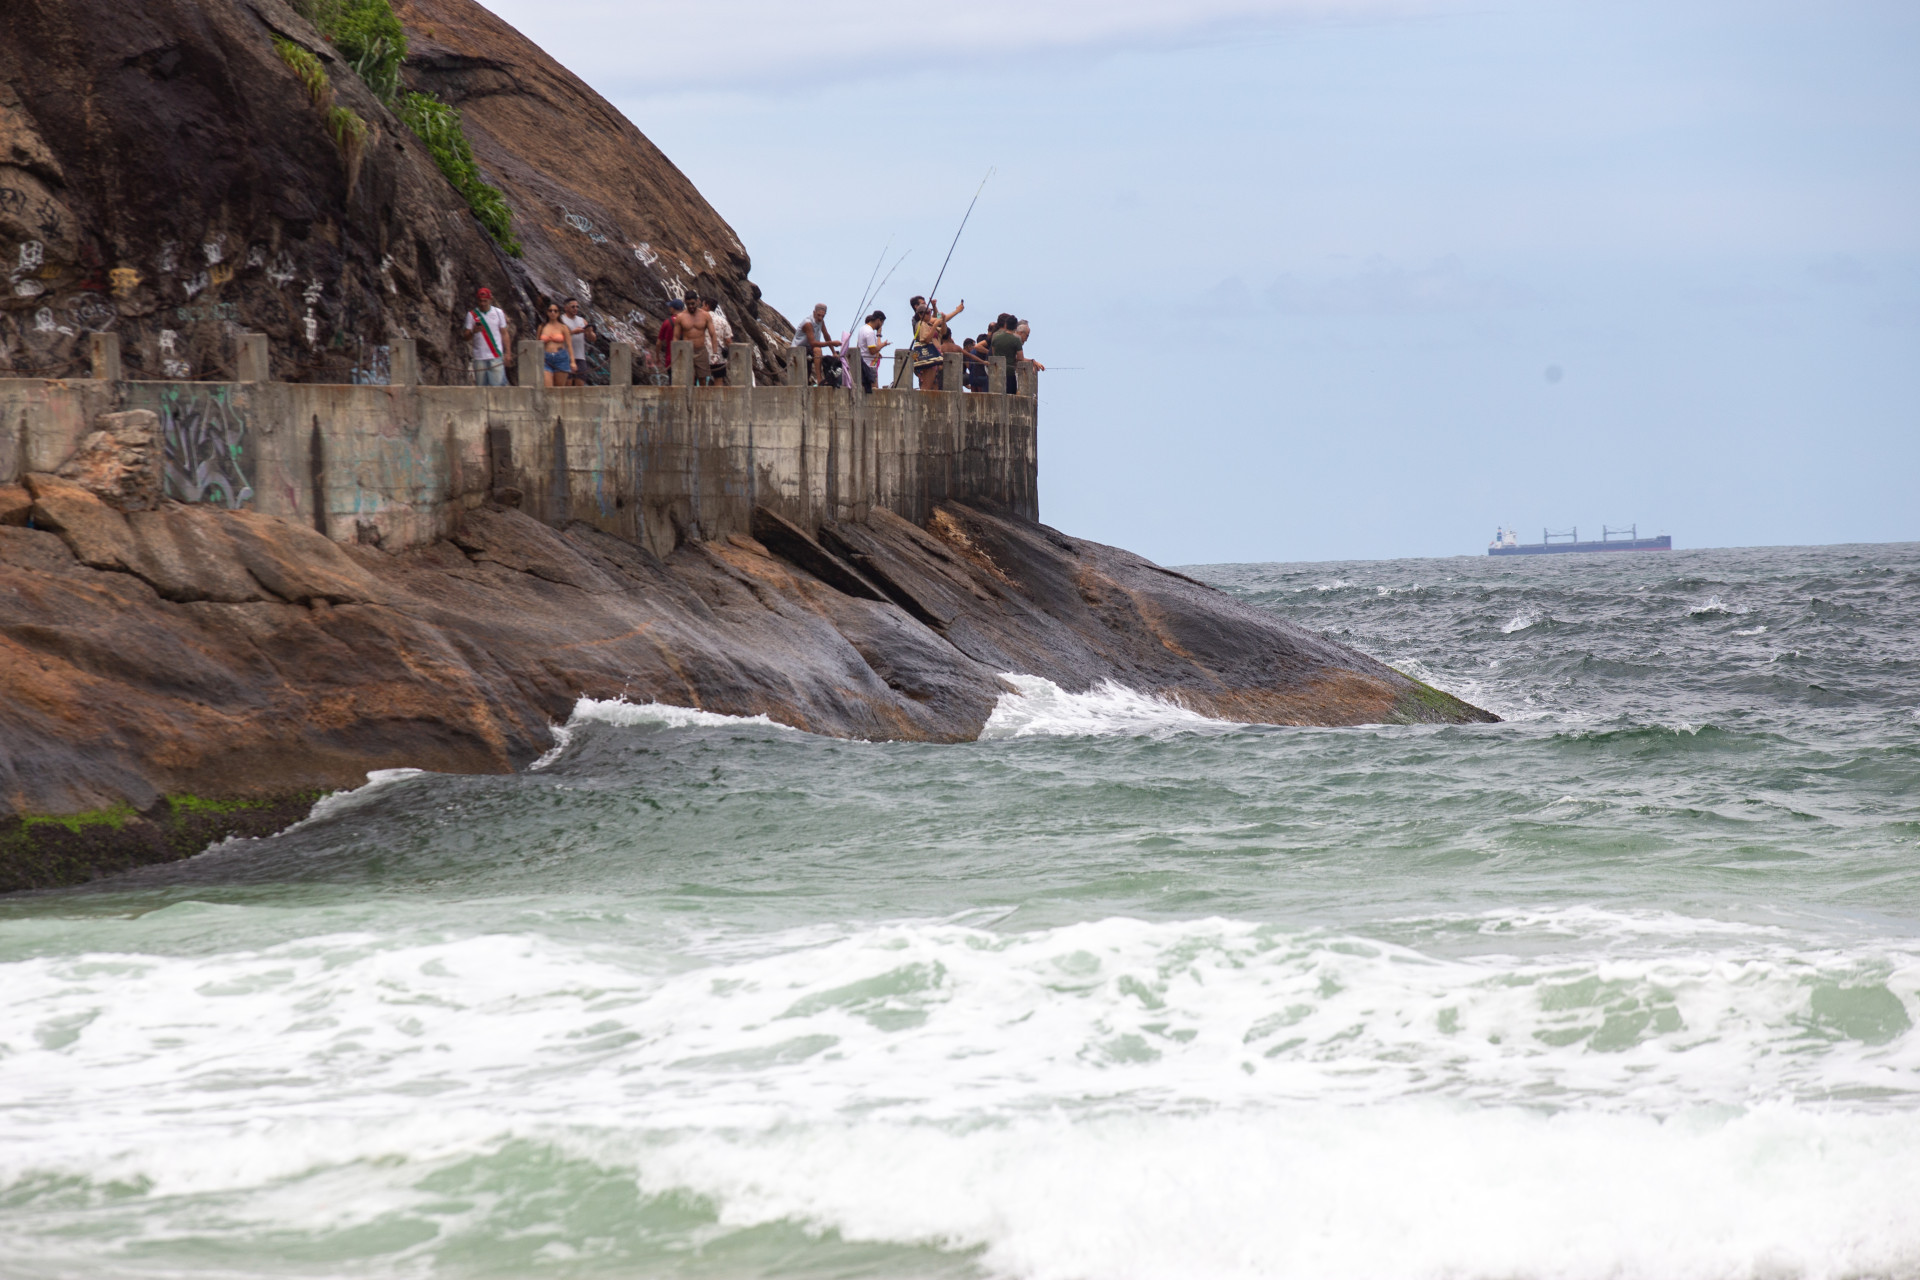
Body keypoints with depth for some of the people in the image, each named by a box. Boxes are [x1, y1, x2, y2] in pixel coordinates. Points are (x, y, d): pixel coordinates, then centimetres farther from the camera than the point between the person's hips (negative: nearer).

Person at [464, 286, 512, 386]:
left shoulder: (498, 313, 6)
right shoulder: (472, 314, 4)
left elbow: (504, 334, 10)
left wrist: (508, 353, 5)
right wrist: (473, 331, -20)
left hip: (496, 357, -1)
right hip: (479, 358, 1)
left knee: (498, 384, -9)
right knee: (481, 386, 1)